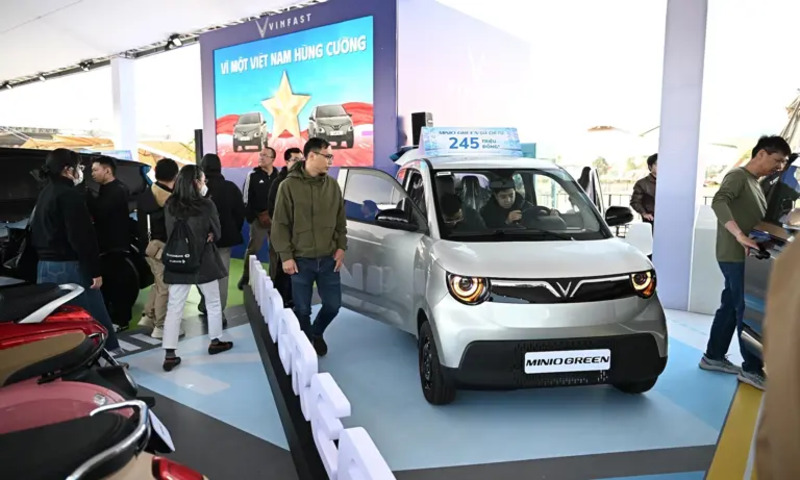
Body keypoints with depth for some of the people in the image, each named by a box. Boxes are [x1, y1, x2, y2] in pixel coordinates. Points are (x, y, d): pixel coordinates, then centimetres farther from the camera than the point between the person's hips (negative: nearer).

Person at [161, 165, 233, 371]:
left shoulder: (169, 205, -3)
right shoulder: (206, 205, -14)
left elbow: (170, 233, 9)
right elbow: (216, 233, -3)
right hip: (203, 261, -3)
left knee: (174, 308, 5)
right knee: (213, 302, 17)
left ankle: (170, 355, 4)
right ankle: (215, 341, 29)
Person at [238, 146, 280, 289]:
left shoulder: (278, 176, 5)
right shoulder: (253, 175, -1)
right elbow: (247, 199, -3)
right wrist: (251, 218, -9)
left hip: (275, 218, 3)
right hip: (259, 219, -2)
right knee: (253, 248, 0)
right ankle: (245, 277, 11)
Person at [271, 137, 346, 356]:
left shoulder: (332, 185, 4)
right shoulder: (289, 185, -7)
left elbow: (340, 220, 12)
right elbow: (280, 224, -6)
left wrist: (341, 247, 2)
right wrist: (285, 256, -10)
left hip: (329, 259, 3)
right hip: (301, 260, -3)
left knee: (333, 304, 8)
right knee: (302, 309, 5)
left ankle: (317, 333, 38)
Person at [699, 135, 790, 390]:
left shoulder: (756, 184, 19)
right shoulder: (737, 176, -11)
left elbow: (758, 220, 21)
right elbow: (719, 202, -29)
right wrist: (740, 236, -35)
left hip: (745, 257, 9)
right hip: (735, 257, -9)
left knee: (730, 307, 13)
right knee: (748, 310, -6)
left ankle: (713, 357, 22)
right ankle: (751, 368, 1)